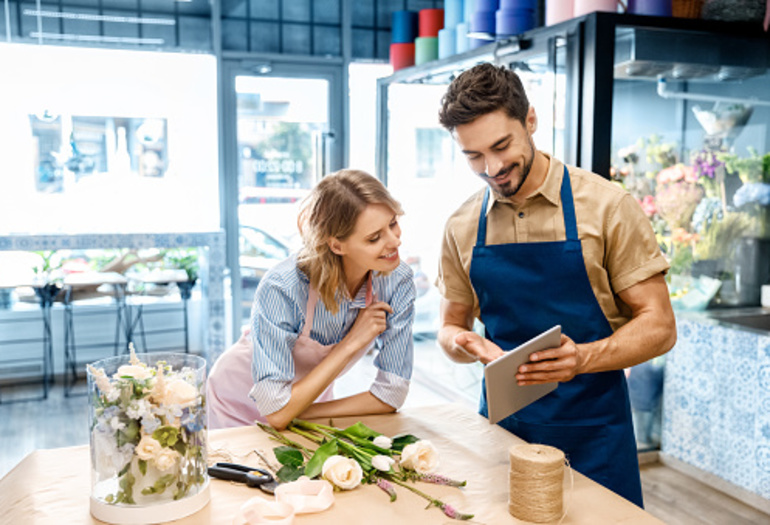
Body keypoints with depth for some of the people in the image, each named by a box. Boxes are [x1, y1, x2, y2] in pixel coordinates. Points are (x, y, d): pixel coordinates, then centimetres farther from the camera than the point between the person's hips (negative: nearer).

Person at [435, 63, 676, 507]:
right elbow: (452, 326, 11)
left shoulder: (606, 207, -9)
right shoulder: (462, 227, 1)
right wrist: (466, 345, -13)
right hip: (501, 426, 3)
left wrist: (582, 358, -25)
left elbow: (658, 326, -8)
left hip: (591, 434, -2)